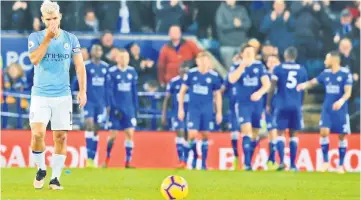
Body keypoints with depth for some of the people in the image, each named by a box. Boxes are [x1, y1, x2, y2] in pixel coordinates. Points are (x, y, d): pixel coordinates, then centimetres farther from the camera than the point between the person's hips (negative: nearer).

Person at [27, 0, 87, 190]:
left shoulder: (70, 39, 4)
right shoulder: (35, 37, 0)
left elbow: (79, 65, 5)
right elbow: (34, 59, -16)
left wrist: (82, 91, -3)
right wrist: (48, 38, -18)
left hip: (63, 96, 2)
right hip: (40, 95, -2)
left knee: (60, 137, 0)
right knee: (37, 133, -15)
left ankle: (55, 178, 8)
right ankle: (41, 169, 8)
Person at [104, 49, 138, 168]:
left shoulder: (132, 72, 6)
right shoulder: (112, 72, -5)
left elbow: (134, 91, 12)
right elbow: (110, 91, -7)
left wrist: (135, 108, 10)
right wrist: (114, 107, -13)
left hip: (129, 108, 3)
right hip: (116, 108, -3)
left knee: (130, 133, -5)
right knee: (113, 135, 0)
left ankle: (128, 162, -1)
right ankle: (107, 159, 17)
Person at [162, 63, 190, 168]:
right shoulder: (173, 82, -2)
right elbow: (166, 98, 3)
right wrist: (163, 114, 0)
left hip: (190, 112, 1)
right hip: (177, 112, -1)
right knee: (180, 134, -11)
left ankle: (186, 161, 15)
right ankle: (181, 160, -11)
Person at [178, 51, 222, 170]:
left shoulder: (214, 76, -2)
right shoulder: (191, 74, -3)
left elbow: (217, 95, 7)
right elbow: (182, 91, 5)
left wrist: (219, 112, 6)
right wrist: (181, 109, 2)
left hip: (207, 110, 1)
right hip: (193, 109, -1)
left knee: (205, 136, 4)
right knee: (192, 135, -12)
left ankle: (204, 162, 15)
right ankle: (194, 157, 10)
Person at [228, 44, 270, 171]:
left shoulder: (259, 66, 3)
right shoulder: (237, 66, -1)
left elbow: (266, 83, -5)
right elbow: (232, 79, -21)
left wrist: (260, 93, -25)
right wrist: (242, 65, -28)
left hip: (257, 104, 3)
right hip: (243, 104, -3)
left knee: (255, 134, 9)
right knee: (247, 131, -18)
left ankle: (249, 161, 25)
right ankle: (247, 163, -20)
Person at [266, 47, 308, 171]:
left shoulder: (278, 69, -2)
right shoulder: (302, 70, 7)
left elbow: (272, 88, -3)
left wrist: (268, 104, 5)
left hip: (282, 105, -2)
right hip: (296, 106, 2)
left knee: (281, 133, 2)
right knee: (293, 134, 8)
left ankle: (282, 161, -13)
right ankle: (293, 164, 7)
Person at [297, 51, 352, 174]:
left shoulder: (346, 74, -9)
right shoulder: (326, 73, 6)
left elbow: (348, 92, -14)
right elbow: (313, 82, 14)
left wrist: (341, 100, -33)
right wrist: (304, 85, -7)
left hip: (340, 110, -3)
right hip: (327, 109, 3)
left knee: (341, 136, 2)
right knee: (324, 132, -11)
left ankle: (340, 165, 13)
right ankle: (325, 162, 1)